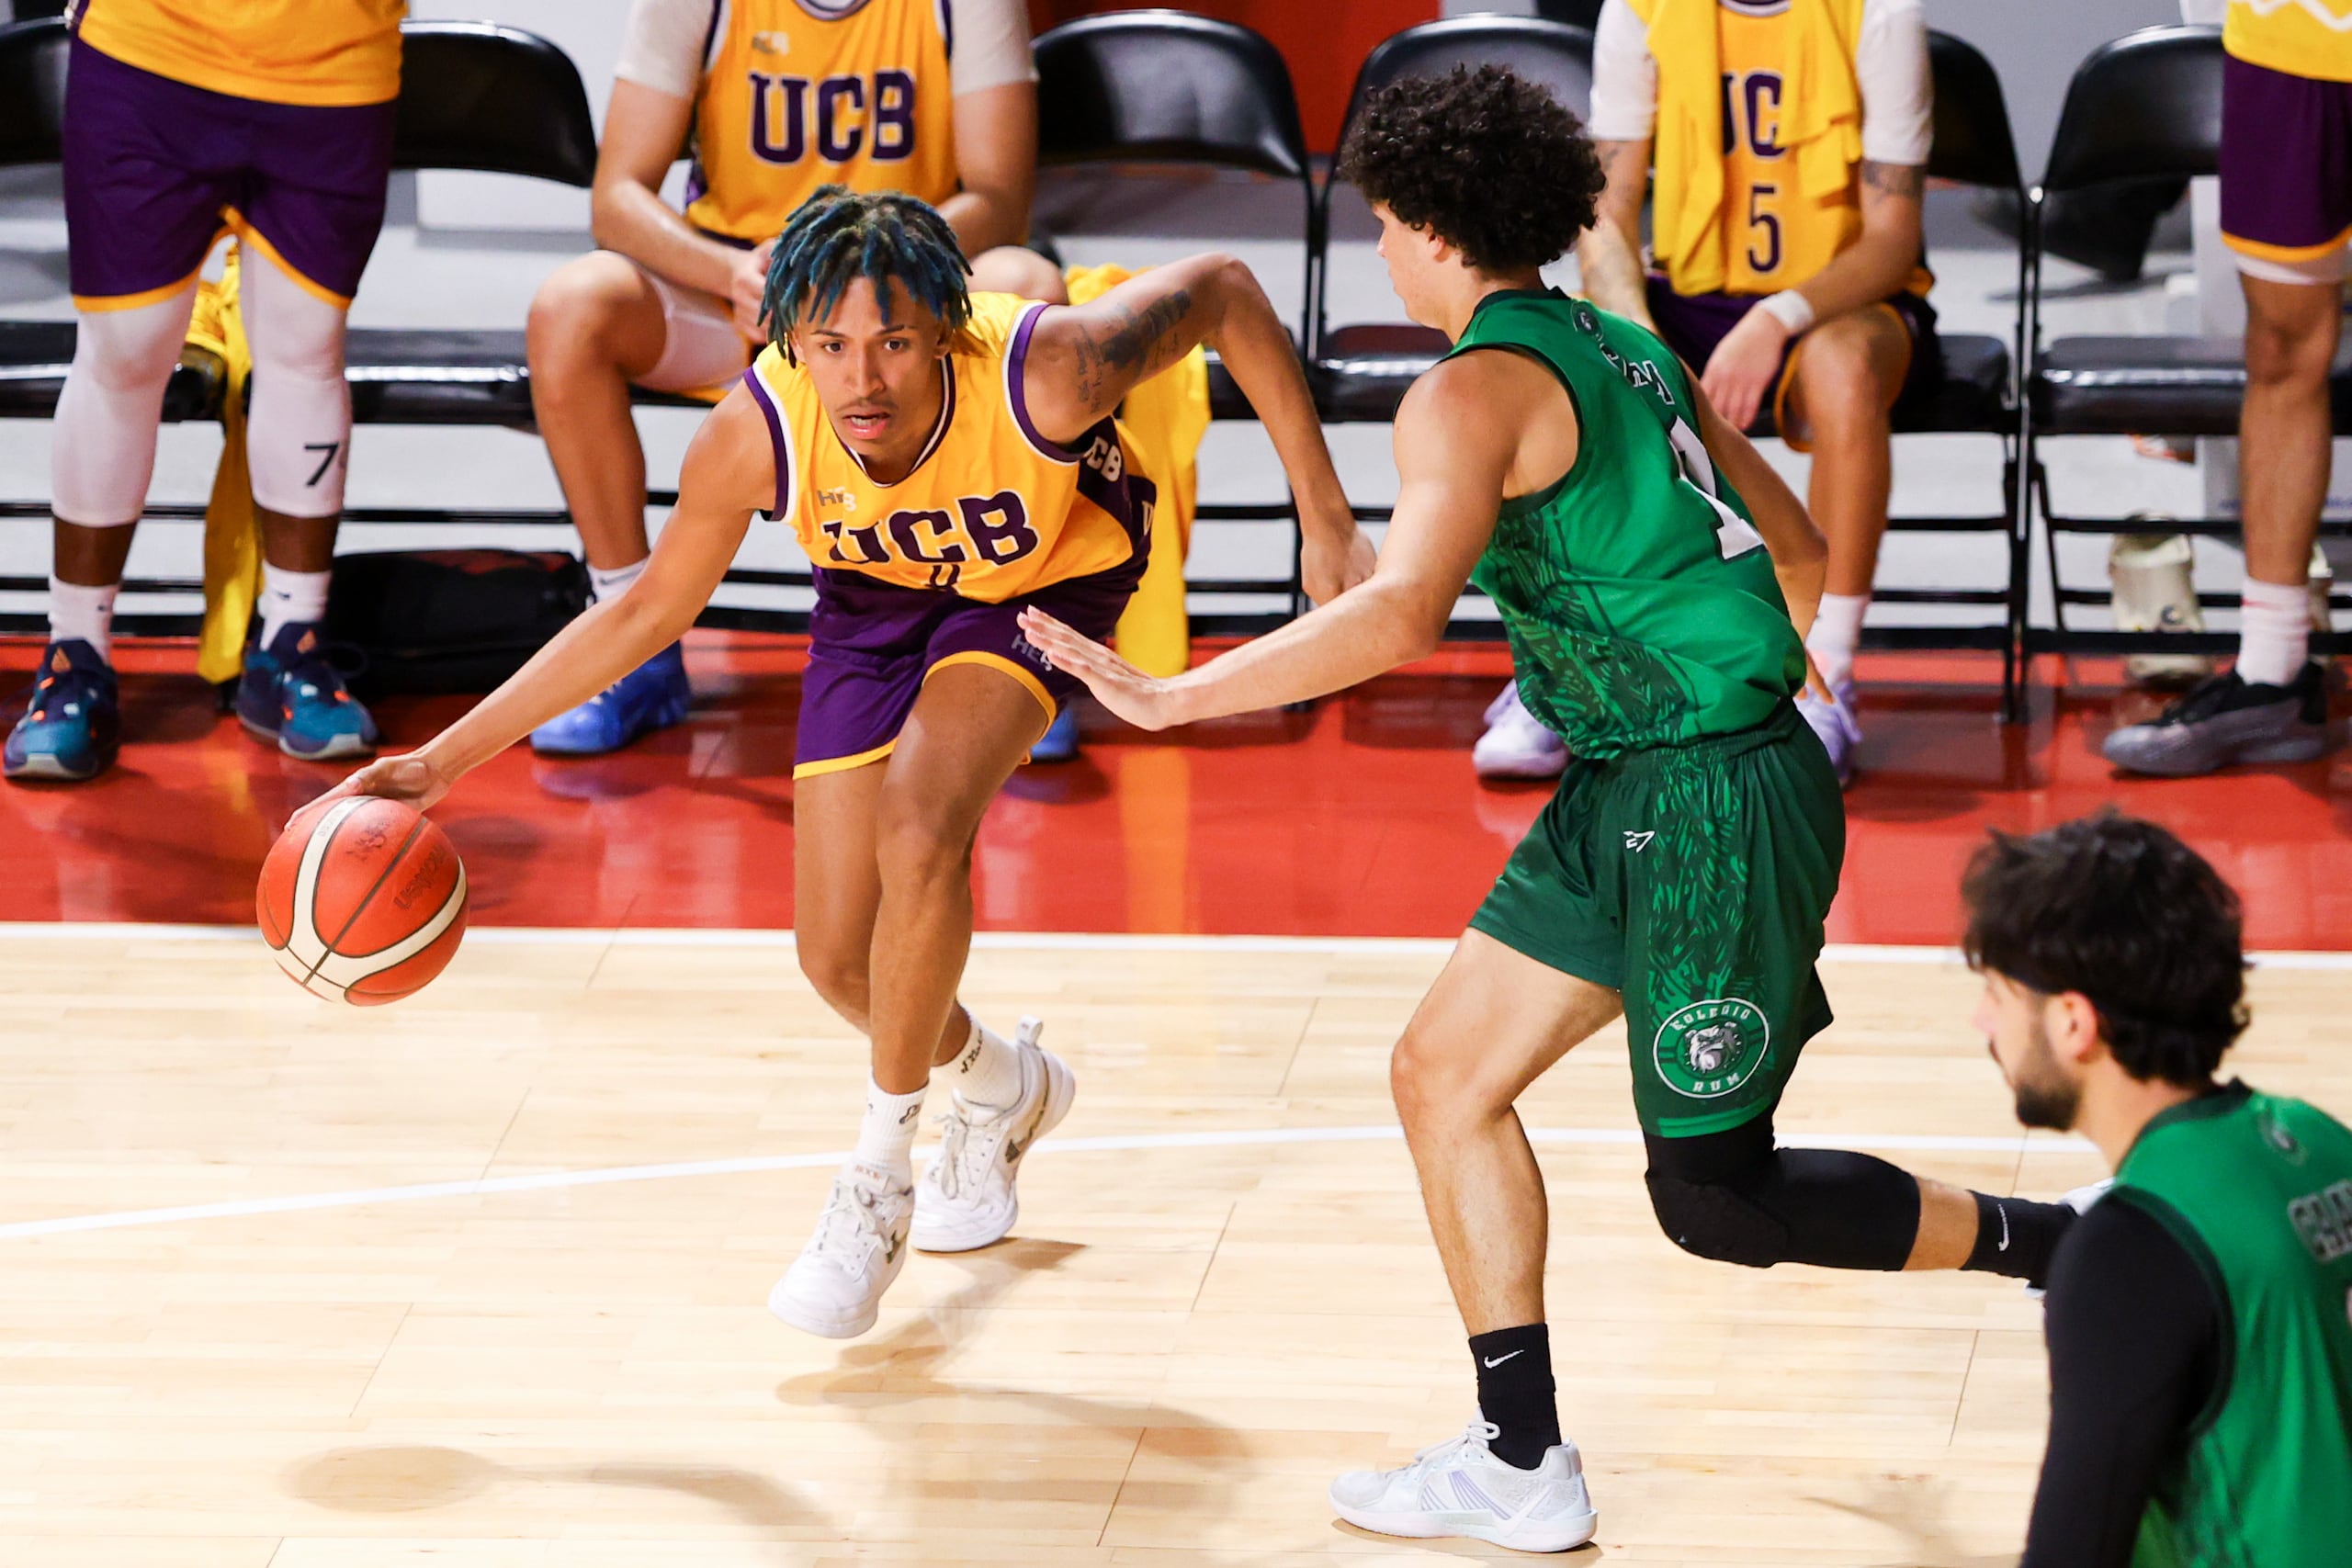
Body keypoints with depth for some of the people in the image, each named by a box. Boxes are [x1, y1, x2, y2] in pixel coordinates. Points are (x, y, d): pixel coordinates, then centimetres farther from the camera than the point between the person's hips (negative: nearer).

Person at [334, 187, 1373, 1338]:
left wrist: (1327, 524, -23)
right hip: (879, 592, 3)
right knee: (839, 959, 0)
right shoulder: (756, 432, -32)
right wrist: (449, 758, -15)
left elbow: (1223, 292, -23)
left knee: (918, 826, -29)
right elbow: (650, 609, -14)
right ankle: (1000, 1087, 36)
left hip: (1050, 573, -3)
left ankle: (879, 1177, -8)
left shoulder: (1042, 371, -41)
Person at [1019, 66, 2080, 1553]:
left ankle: (2063, 1248, 14)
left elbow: (1400, 616, -30)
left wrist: (1172, 696, -26)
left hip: (1712, 808, -10)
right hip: (1628, 800, 10)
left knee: (1715, 1196, 0)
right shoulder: (1621, 349, 11)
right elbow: (1796, 551, 18)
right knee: (1445, 1074, 11)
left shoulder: (1475, 393, -16)